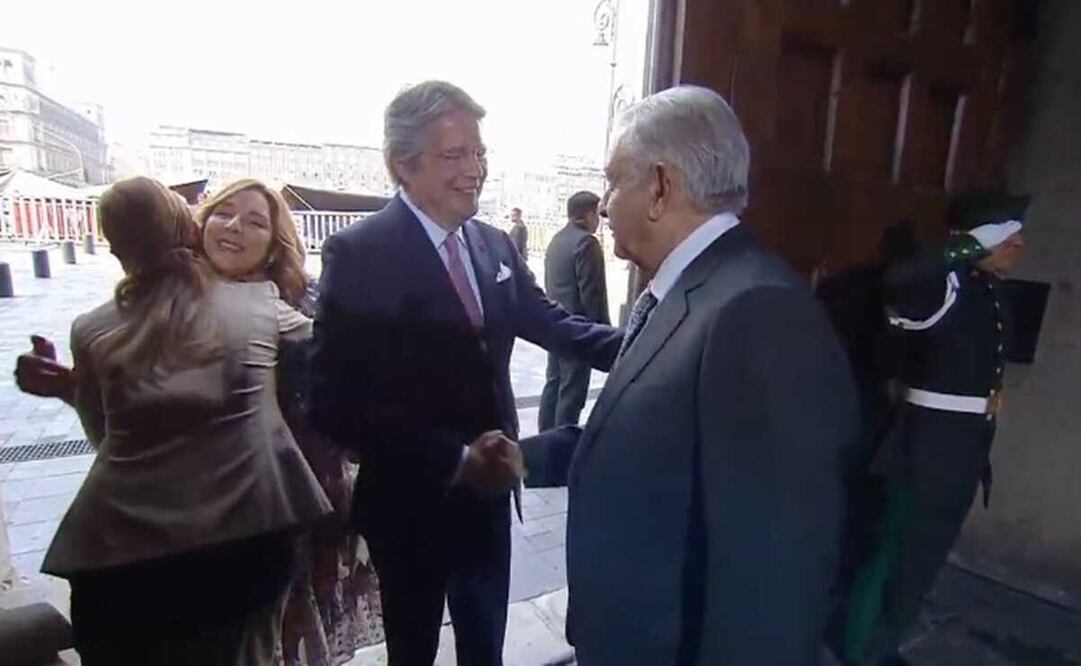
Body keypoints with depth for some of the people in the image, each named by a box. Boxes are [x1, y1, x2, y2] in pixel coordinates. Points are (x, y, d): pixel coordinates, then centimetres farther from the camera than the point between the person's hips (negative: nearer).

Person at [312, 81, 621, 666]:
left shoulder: (495, 245, 1)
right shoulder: (359, 255, -18)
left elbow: (550, 322, 2)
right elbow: (337, 402, -22)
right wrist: (454, 458, -26)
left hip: (487, 490, 5)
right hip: (410, 503, -5)